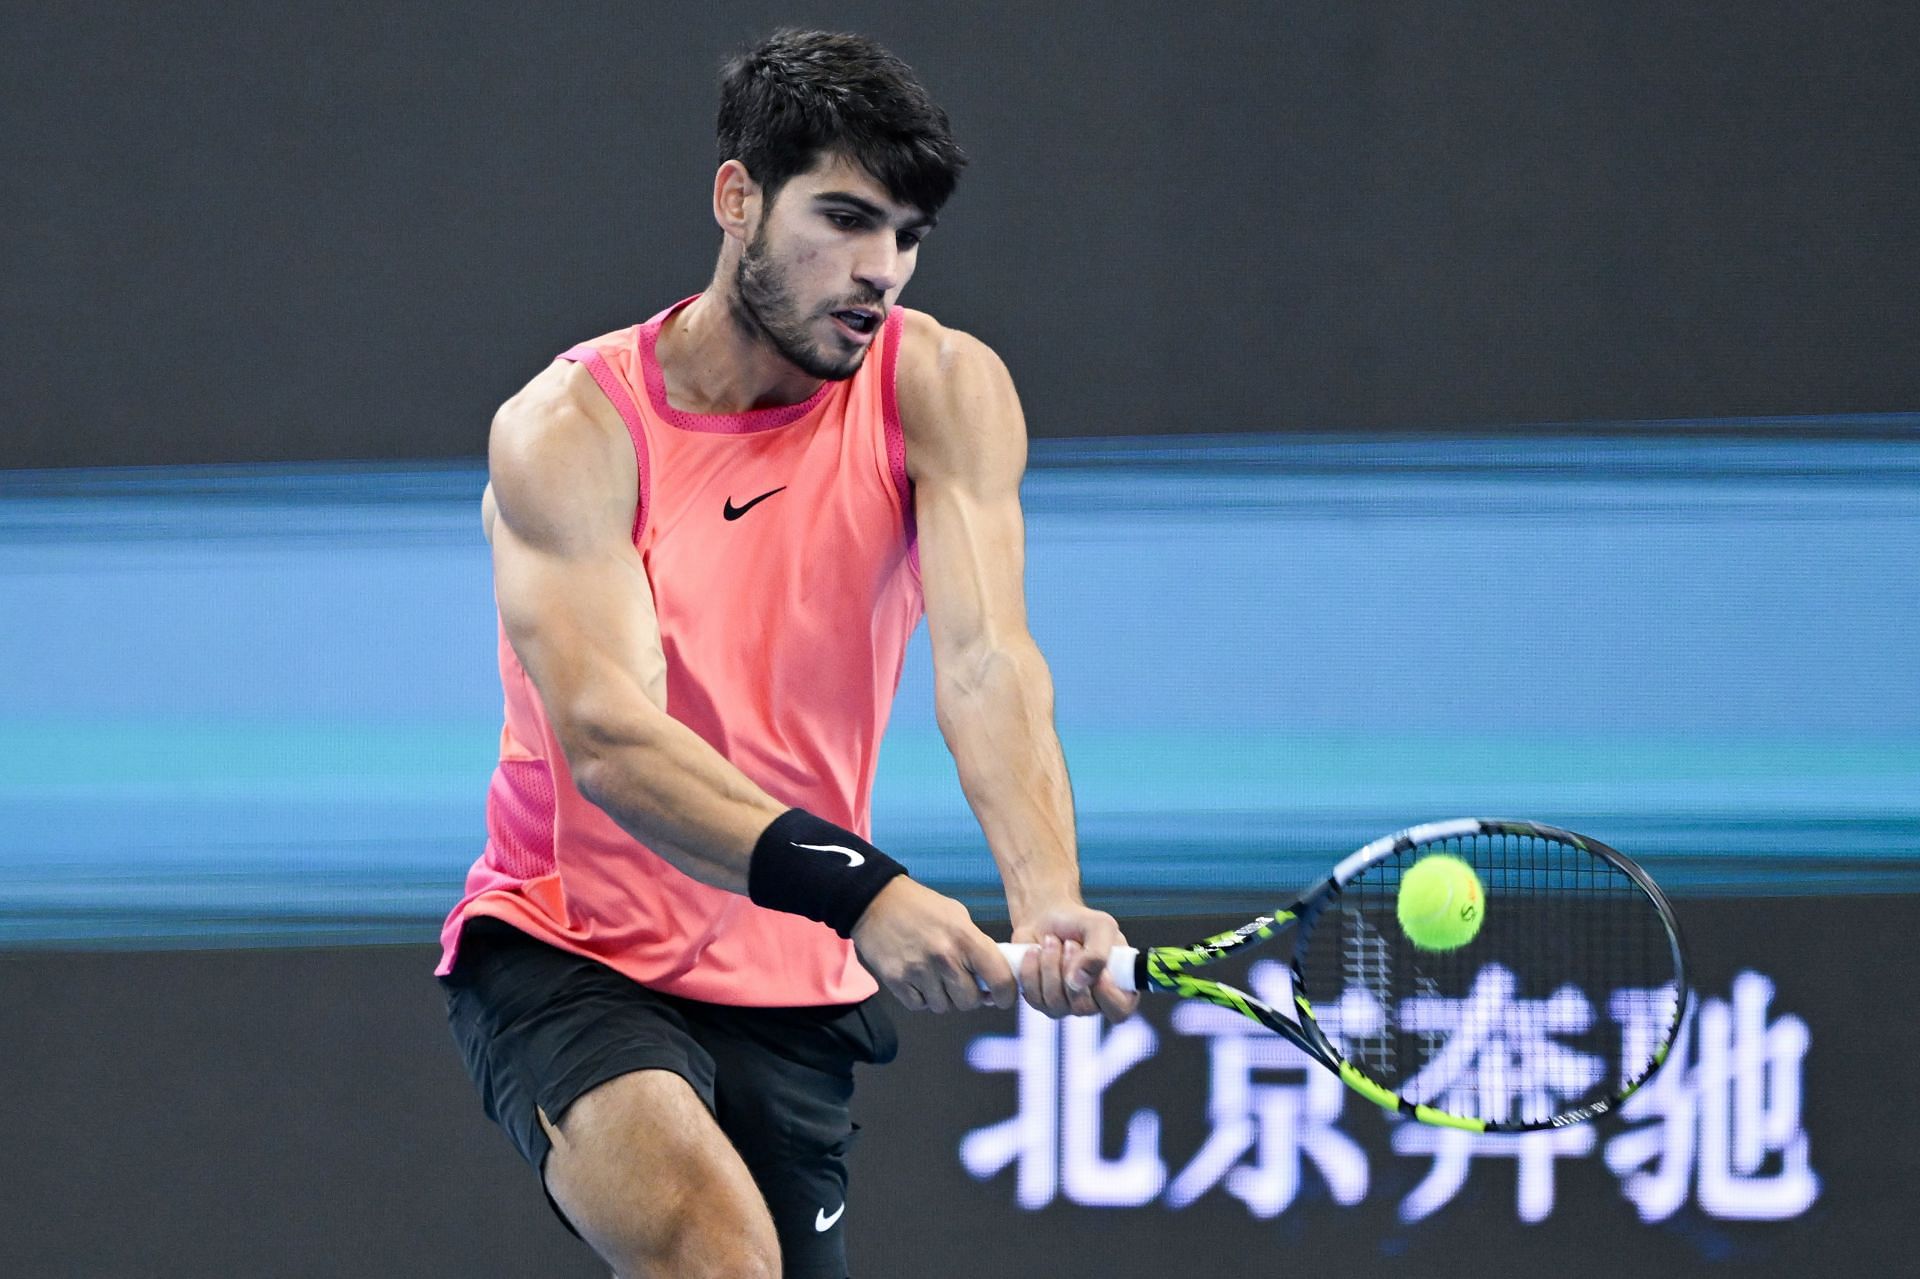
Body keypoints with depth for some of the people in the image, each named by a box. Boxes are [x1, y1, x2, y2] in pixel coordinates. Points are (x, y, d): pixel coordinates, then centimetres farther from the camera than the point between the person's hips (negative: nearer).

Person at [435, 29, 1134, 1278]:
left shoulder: (941, 393, -5)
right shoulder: (571, 428, -14)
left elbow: (985, 661, -21)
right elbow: (610, 741, -28)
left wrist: (1047, 898, -41)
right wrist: (858, 888, -43)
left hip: (790, 995, 4)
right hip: (563, 954, -4)